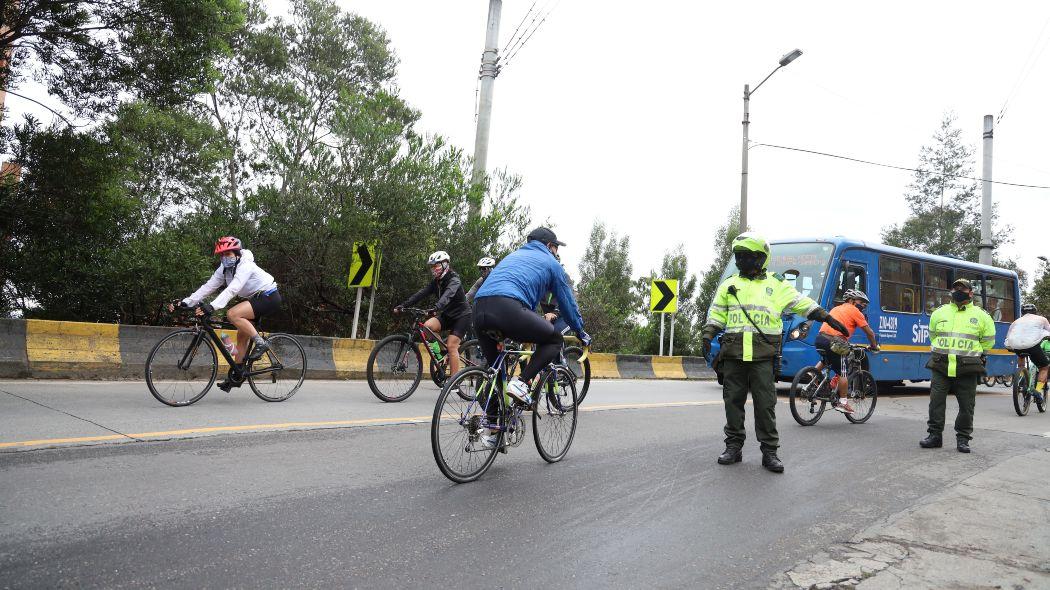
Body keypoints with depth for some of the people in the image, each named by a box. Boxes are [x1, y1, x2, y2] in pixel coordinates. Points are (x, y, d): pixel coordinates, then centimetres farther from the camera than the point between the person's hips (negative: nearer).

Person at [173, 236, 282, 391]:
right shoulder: (224, 269, 2)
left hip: (269, 297, -9)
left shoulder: (245, 266, -24)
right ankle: (236, 376, 17)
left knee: (233, 314, -26)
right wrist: (185, 303, -15)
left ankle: (261, 343, -16)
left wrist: (212, 306, -48)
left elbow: (232, 290, -37)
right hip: (255, 298, 9)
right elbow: (208, 287, -5)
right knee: (242, 335, 7)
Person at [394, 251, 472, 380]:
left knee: (451, 345, -19)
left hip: (461, 316, -7)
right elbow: (421, 294, -8)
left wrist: (436, 308, -58)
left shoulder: (454, 280, -19)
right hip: (447, 315, 7)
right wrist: (403, 305, -22)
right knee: (427, 326, -20)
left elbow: (448, 295, -39)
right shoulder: (435, 282, 3)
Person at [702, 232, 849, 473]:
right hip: (733, 354, 2)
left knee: (765, 404, -1)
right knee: (733, 401, 5)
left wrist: (827, 318, 3)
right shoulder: (729, 284, 13)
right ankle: (734, 446, 15)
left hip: (763, 355, -2)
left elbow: (802, 303, 8)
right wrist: (707, 336, 7)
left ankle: (769, 451, 7)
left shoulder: (776, 285, 8)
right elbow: (716, 314, 16)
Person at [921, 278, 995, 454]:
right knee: (936, 401, 0)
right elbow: (933, 335, 24)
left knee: (966, 406, 2)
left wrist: (974, 353, 17)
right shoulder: (939, 313, 10)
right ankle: (934, 435, 9)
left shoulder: (981, 316, 5)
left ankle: (963, 439, 15)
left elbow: (988, 340, 15)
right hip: (941, 366, 1)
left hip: (967, 370, -1)